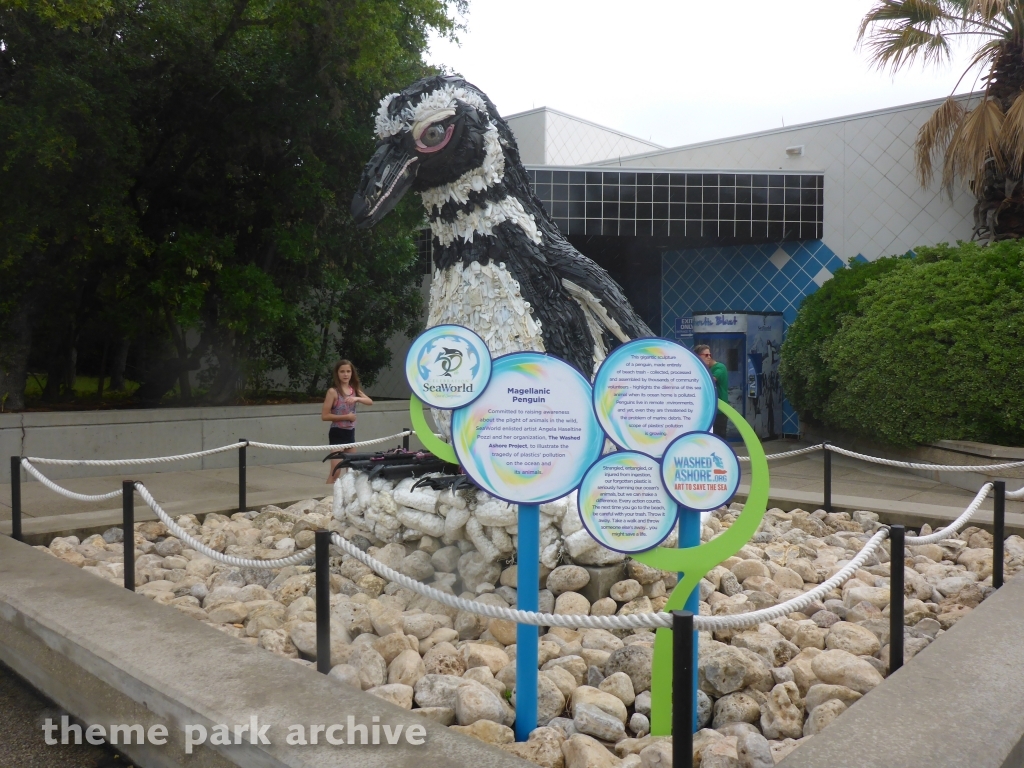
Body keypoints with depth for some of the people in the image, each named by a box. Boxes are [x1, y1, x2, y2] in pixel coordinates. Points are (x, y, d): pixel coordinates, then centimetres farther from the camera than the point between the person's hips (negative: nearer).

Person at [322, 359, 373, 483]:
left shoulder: (354, 389, 8)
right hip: (337, 432, -7)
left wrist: (357, 398, -23)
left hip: (350, 432, 7)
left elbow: (370, 402, -5)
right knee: (335, 470, -12)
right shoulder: (333, 391, -10)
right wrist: (345, 417, -18)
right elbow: (324, 416, -14)